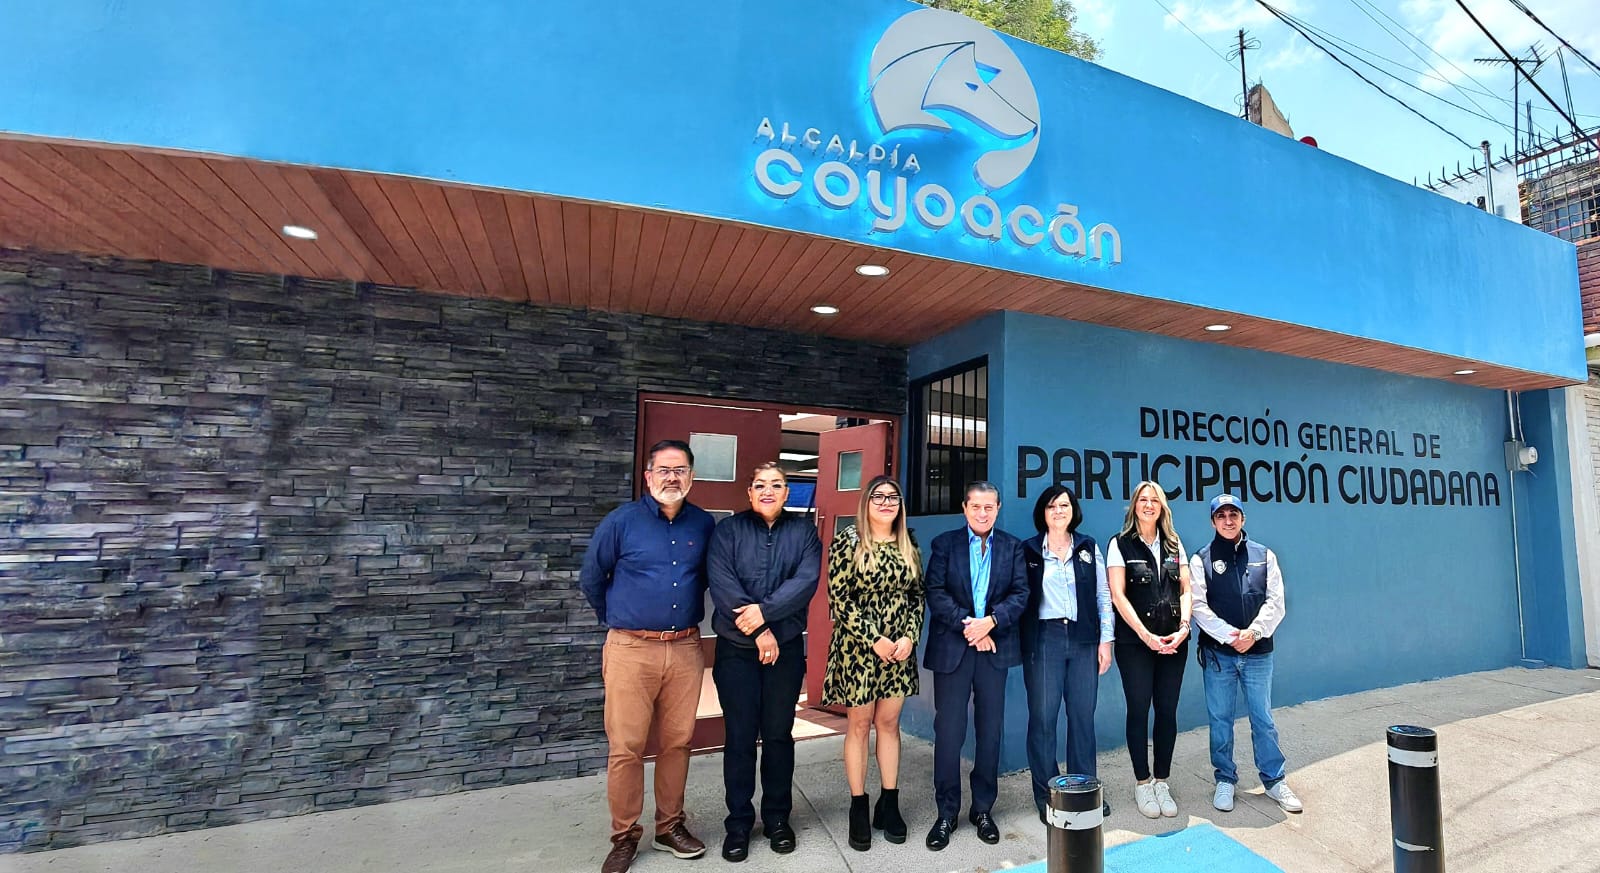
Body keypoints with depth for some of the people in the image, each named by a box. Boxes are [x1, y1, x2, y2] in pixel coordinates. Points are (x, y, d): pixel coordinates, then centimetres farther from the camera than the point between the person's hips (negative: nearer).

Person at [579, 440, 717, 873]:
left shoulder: (704, 524, 1)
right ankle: (624, 837, 24)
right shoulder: (622, 520, -6)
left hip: (686, 649, 3)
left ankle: (670, 826, 32)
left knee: (677, 742, 13)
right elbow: (591, 578, 6)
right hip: (631, 650, -2)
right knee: (626, 748, 5)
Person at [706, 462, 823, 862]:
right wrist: (759, 632, -16)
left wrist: (764, 611, -20)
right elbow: (721, 582, -11)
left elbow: (806, 581, -10)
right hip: (736, 649, -1)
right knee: (739, 737, 7)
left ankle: (777, 818, 29)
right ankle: (738, 823, 23)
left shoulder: (804, 531, 4)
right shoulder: (728, 530, 0)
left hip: (786, 648, 1)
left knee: (779, 735, 12)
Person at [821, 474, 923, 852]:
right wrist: (873, 640, -15)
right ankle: (859, 808, 19)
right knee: (859, 725, 7)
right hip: (858, 647, -4)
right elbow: (838, 598, -12)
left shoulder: (908, 545, 7)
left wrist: (909, 637, -6)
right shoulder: (847, 541, -8)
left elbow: (917, 596, 8)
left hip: (900, 648, 4)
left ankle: (889, 804, 24)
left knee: (889, 723, 11)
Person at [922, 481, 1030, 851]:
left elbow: (1020, 594, 0)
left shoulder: (1013, 546, 8)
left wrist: (990, 621, -15)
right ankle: (946, 813, 17)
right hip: (952, 648, -1)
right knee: (948, 732, 3)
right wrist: (967, 624, -14)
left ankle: (983, 809, 26)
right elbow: (935, 593, -5)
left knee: (990, 731, 10)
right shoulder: (944, 543, 3)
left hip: (994, 648, 2)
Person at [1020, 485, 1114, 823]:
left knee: (1083, 716, 7)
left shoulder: (1088, 548, 8)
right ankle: (1046, 795, 15)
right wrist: (1021, 643, -4)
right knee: (1042, 717, 1)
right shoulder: (1028, 550, 2)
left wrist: (1105, 639, 2)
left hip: (1083, 640, 2)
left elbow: (1103, 596, 8)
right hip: (1043, 639, -2)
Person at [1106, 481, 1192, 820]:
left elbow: (1185, 590, 7)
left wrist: (1184, 627, -8)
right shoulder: (1120, 544, -2)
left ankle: (1162, 782, 20)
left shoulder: (1174, 544, 11)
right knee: (1139, 710, 2)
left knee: (1167, 711, 7)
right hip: (1135, 641, -3)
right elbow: (1118, 595, -8)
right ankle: (1142, 783, 16)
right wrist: (1146, 635, -14)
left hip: (1173, 642, 4)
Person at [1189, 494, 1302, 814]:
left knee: (1263, 718, 10)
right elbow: (1199, 606, -5)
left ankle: (1274, 779, 26)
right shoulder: (1202, 559, -1)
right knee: (1220, 719, 8)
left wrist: (1253, 632, -12)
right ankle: (1225, 779, 21)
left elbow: (1275, 602, 1)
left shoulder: (1264, 555, 6)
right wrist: (1230, 636, -15)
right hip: (1217, 652, -1)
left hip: (1258, 652, 1)